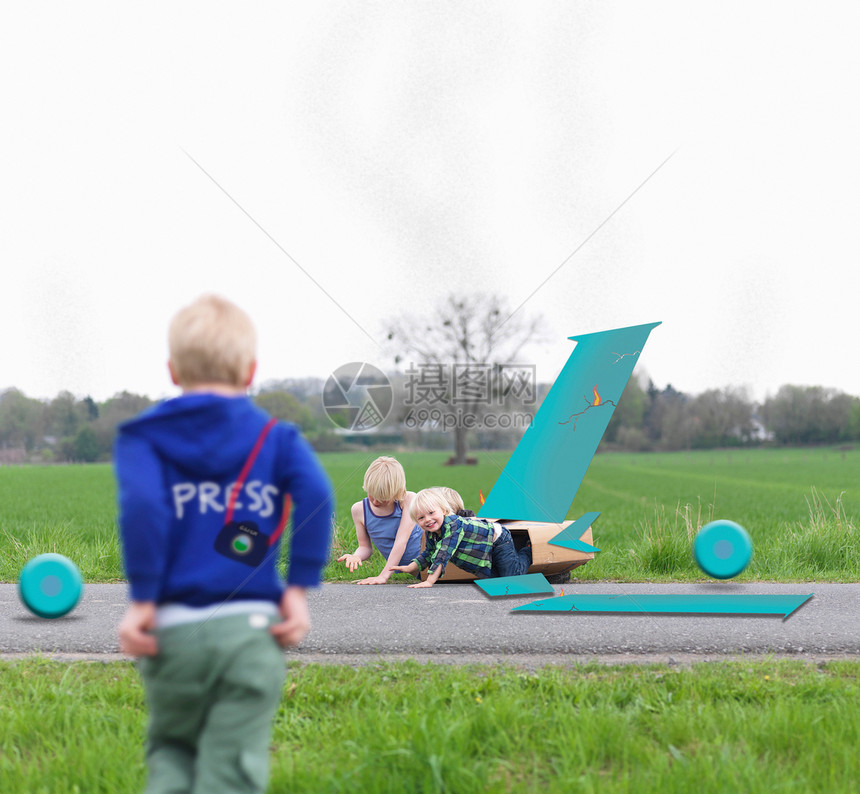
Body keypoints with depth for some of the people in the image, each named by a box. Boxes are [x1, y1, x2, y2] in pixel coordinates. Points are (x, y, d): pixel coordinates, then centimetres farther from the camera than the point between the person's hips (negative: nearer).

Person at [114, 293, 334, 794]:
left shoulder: (144, 436, 4)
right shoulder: (277, 436, 7)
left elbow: (142, 505, -14)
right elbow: (317, 496, -9)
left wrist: (142, 599, -9)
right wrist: (300, 588, -5)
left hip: (174, 630, 0)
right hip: (252, 628, 0)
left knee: (170, 746, 24)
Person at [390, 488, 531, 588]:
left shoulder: (454, 525, -40)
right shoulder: (430, 533, -14)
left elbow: (443, 555, -46)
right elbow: (428, 554, 1)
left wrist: (429, 581, -49)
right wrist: (409, 568, -12)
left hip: (499, 541, -8)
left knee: (512, 576, -11)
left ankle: (527, 552, 16)